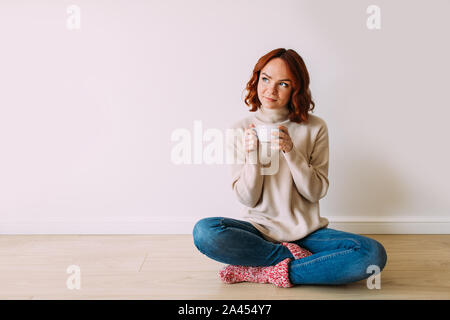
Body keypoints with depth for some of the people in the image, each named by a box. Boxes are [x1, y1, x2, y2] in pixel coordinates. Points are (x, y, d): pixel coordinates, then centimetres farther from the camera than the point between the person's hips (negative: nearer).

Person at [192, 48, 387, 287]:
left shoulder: (314, 128, -3)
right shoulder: (241, 130, -1)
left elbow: (316, 192, -5)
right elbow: (247, 199, -3)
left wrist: (291, 151, -18)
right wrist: (253, 156, -20)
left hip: (305, 231, 1)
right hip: (259, 229, 0)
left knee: (374, 254, -24)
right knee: (204, 232, -29)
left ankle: (262, 271, -15)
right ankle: (296, 257, -11)